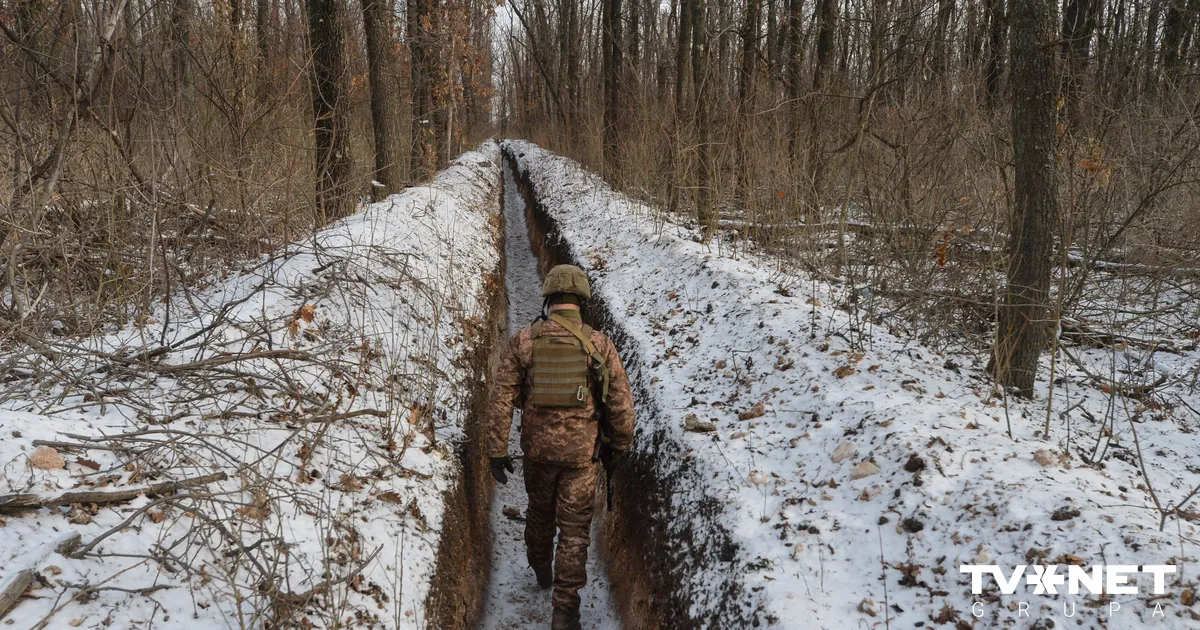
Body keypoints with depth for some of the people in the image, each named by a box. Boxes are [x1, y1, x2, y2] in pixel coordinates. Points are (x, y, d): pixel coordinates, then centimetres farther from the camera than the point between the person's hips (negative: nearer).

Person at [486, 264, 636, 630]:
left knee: (540, 511, 26)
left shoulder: (522, 342, -7)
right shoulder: (600, 344, -9)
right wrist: (619, 448, 8)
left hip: (538, 447, 2)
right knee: (574, 529, 8)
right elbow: (621, 403, -7)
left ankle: (541, 571, 50)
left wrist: (497, 451, -3)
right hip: (583, 451, -2)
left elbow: (501, 399, -9)